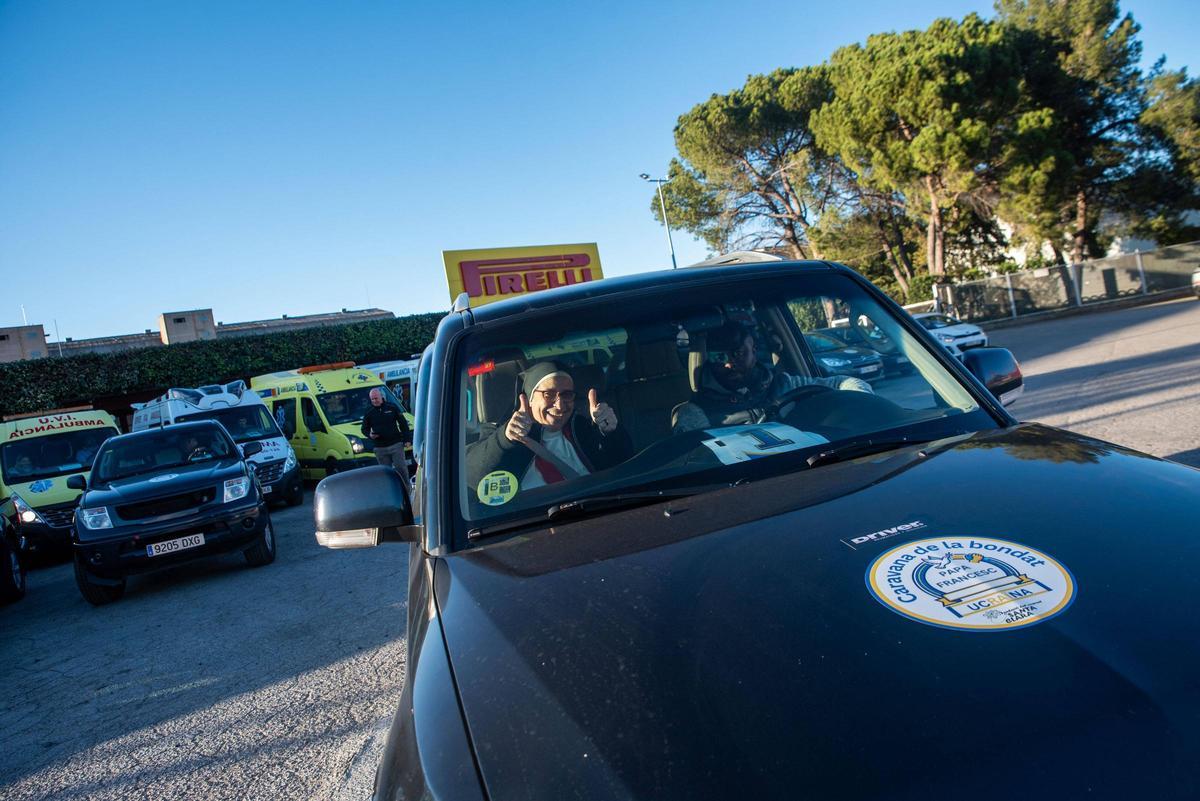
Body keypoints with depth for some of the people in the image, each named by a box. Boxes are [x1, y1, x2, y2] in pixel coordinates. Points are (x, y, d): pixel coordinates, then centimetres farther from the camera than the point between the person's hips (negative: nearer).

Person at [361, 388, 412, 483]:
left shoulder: (392, 408, 4)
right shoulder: (369, 413, 8)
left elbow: (403, 423, 7)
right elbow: (364, 429, 17)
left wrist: (406, 439, 0)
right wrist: (369, 435, -6)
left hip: (396, 444, -2)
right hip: (380, 448, 2)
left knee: (401, 468, -5)